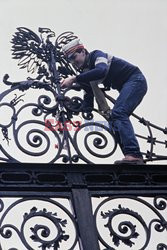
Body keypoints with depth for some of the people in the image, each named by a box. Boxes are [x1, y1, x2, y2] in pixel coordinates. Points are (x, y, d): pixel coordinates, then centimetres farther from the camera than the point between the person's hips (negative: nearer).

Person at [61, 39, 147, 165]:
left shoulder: (97, 55, -12)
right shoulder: (86, 72, 12)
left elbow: (101, 71, -37)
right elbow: (88, 102, 11)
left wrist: (74, 79, -37)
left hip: (135, 79, -10)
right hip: (126, 86, 10)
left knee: (118, 113, -25)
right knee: (113, 120, 2)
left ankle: (133, 155, -36)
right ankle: (133, 159, -1)